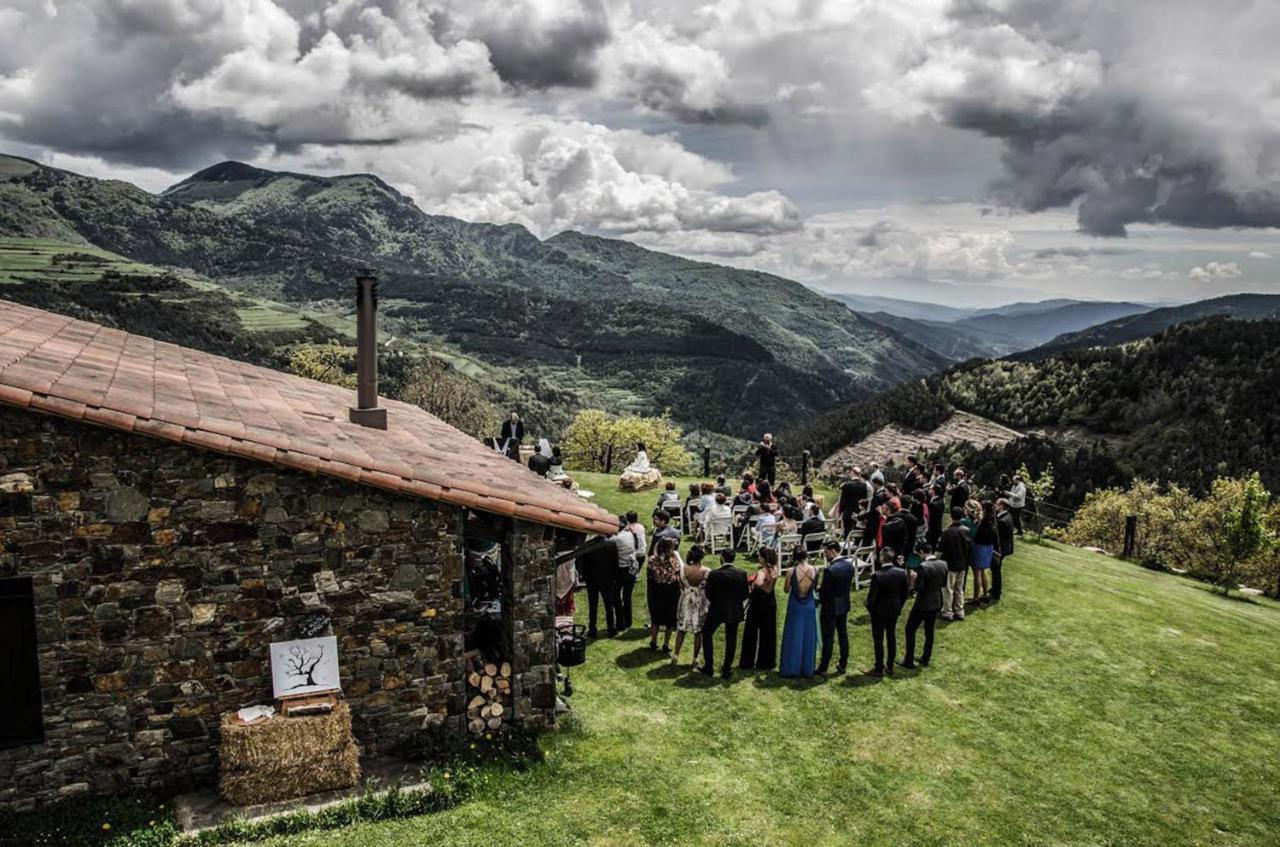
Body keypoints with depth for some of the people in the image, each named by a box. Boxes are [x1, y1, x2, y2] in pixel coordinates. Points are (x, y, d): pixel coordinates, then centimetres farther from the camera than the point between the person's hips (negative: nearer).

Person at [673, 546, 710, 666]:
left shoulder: (683, 568, -14)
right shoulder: (707, 571, -19)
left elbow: (681, 586, -2)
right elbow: (709, 589, -9)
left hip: (686, 601, 2)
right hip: (700, 602, -2)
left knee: (681, 629, 16)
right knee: (699, 631, 12)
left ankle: (676, 655, 19)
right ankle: (695, 659, 19)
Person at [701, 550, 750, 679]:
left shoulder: (714, 574, -16)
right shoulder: (742, 574, -9)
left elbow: (709, 594, -7)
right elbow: (745, 594, -2)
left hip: (717, 610, -2)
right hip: (735, 611, 2)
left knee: (707, 634, 17)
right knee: (731, 640, 12)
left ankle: (709, 666, 16)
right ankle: (727, 669, 18)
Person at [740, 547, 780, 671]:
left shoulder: (762, 571, -22)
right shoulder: (774, 570, 0)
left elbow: (759, 583, -45)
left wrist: (753, 586, -25)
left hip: (758, 604, -7)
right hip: (771, 603, 7)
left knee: (750, 633, 6)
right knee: (768, 634, 14)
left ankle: (747, 663, 13)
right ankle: (767, 662, 21)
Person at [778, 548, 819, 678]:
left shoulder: (792, 571, -17)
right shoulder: (815, 570, -9)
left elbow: (786, 590, -4)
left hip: (795, 606, -2)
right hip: (809, 606, 2)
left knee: (793, 638, 9)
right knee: (808, 638, 13)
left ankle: (791, 669, 15)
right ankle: (807, 670, 20)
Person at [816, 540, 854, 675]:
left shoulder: (830, 570, -27)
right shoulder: (849, 564, -3)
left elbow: (824, 590, -20)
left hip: (830, 608, -7)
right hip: (844, 605, 7)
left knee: (828, 639, 3)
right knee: (843, 635, 17)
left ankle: (823, 669, 12)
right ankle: (843, 665, 28)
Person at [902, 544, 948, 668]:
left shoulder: (923, 567, -25)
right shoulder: (943, 564, -4)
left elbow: (918, 588, -22)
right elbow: (943, 584, 7)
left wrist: (915, 578, -5)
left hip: (923, 605, -6)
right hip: (936, 603, 6)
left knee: (910, 630, 8)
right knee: (929, 632, 18)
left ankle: (909, 660, 11)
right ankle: (925, 659, 28)